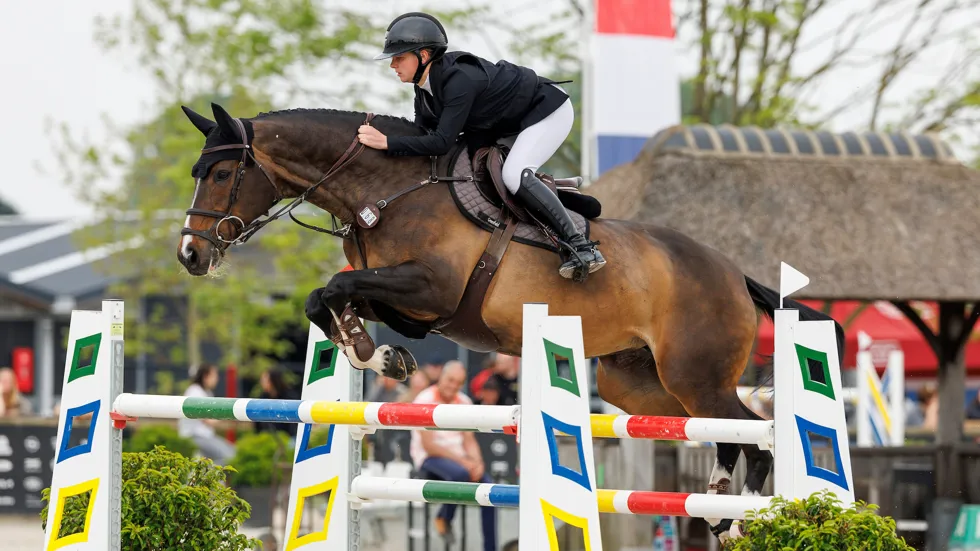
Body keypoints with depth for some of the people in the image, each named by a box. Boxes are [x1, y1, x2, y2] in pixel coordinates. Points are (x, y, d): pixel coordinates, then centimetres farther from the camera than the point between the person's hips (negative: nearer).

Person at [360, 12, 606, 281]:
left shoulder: (459, 80, -34)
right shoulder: (424, 87, -5)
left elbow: (442, 142, -39)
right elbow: (421, 137, -1)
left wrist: (386, 142, -41)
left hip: (549, 111, -10)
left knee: (514, 175, -28)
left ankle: (581, 246, -25)